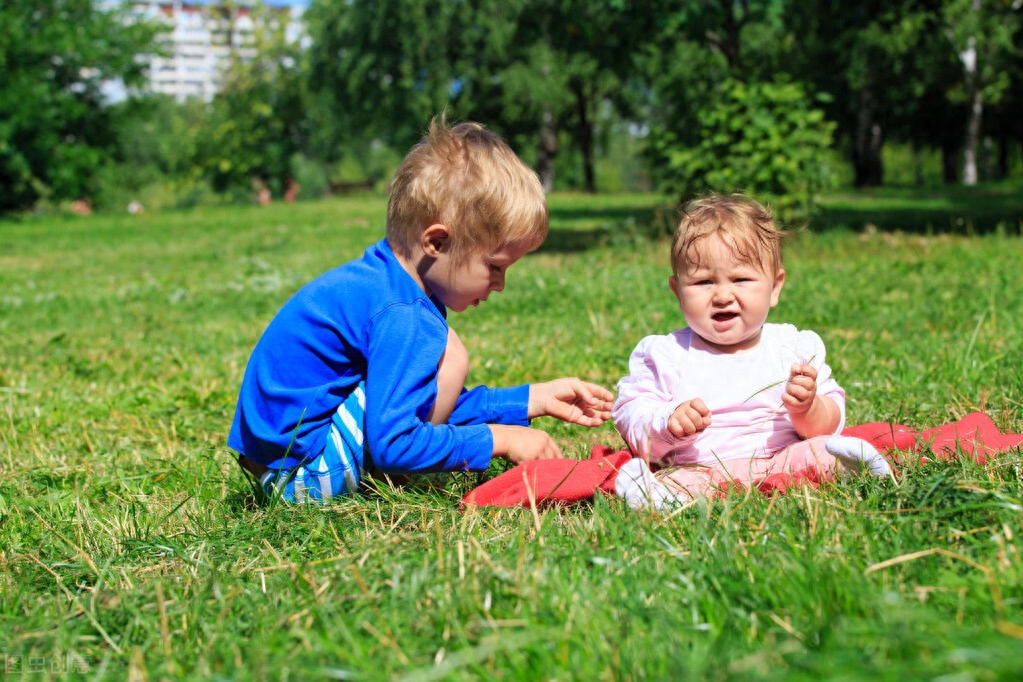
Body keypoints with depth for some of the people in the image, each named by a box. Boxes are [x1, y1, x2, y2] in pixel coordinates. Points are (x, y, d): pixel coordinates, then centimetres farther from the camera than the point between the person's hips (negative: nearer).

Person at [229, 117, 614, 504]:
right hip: (306, 477, -11)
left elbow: (438, 405, 17)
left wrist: (535, 400, 15)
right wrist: (498, 440, -16)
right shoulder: (404, 318, -24)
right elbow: (393, 445, -27)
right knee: (448, 356, -18)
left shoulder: (380, 282, 9)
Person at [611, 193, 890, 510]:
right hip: (697, 469, -1)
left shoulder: (794, 347, 10)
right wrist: (667, 422, -21)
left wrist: (807, 408, -14)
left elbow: (830, 424, 10)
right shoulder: (664, 355, 7)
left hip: (781, 461, 2)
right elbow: (630, 417, 1)